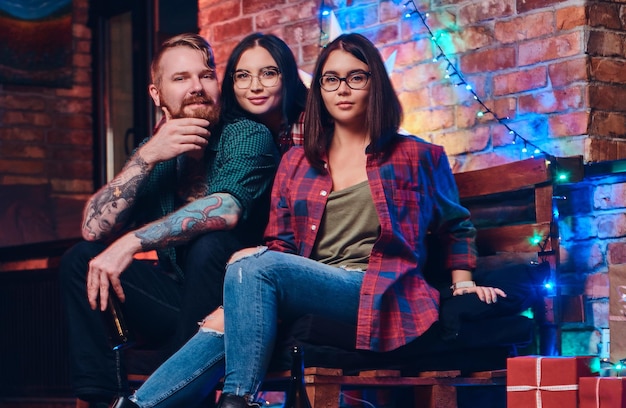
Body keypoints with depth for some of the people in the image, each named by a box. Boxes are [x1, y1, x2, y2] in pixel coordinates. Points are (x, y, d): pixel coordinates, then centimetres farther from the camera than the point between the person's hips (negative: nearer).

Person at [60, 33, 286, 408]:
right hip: (180, 298, 6)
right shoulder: (155, 152, 4)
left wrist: (131, 243, -32)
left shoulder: (248, 135, -11)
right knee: (81, 260, -3)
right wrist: (147, 157, -17)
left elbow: (225, 210, -31)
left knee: (209, 243, -32)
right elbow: (94, 228, -7)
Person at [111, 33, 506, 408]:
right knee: (225, 323, -30)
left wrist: (463, 282, 6)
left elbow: (455, 227, 22)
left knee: (253, 265, -29)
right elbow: (280, 244, 16)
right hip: (309, 299, 4)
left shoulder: (416, 157, 13)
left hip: (380, 298, -4)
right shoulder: (296, 163, 21)